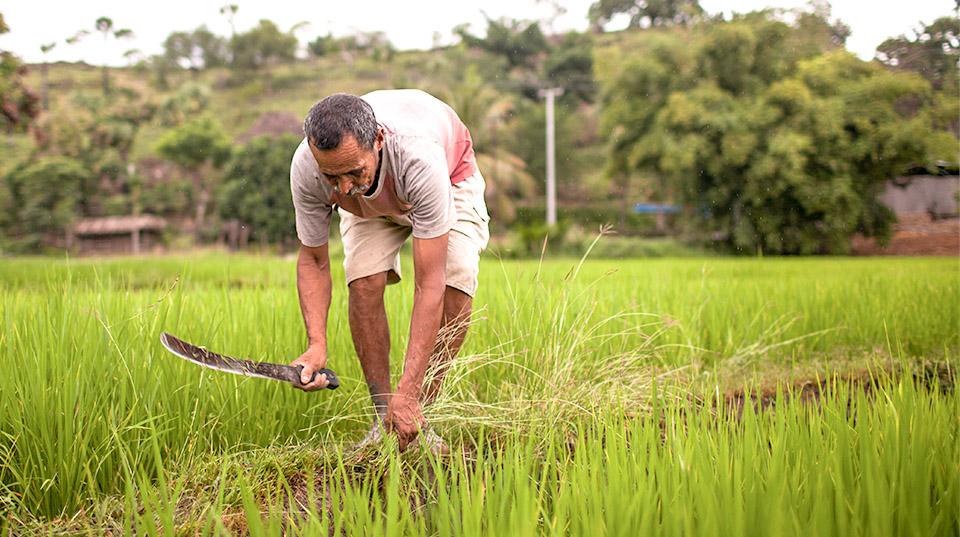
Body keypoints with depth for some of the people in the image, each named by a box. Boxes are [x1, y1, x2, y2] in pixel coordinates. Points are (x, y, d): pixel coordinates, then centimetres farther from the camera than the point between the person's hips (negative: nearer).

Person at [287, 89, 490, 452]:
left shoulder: (420, 156, -47)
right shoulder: (305, 168, -36)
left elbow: (429, 284, -44)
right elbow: (312, 260, -19)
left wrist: (408, 393, -46)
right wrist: (317, 344, -34)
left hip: (452, 175, -2)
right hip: (370, 203, 2)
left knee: (455, 285, -24)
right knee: (364, 281, -23)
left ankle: (417, 415, -7)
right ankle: (384, 417, -8)